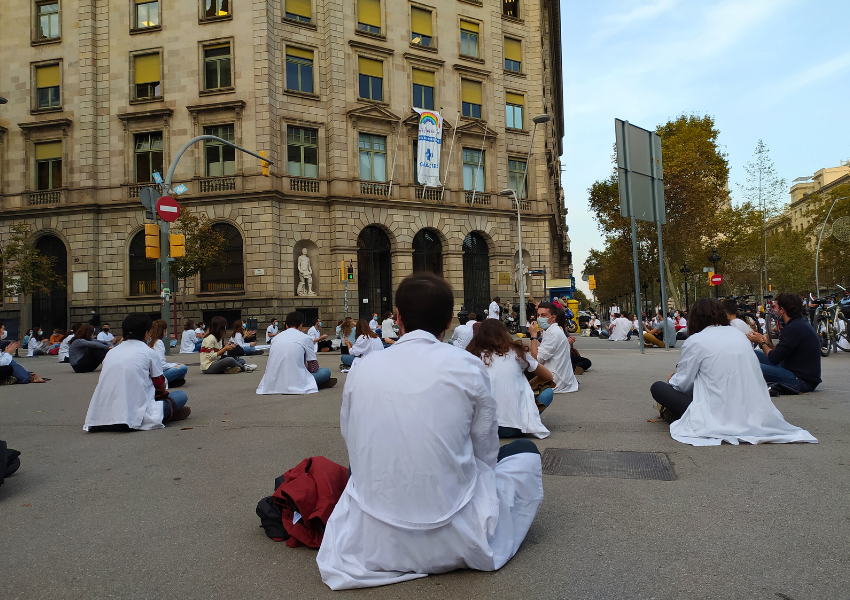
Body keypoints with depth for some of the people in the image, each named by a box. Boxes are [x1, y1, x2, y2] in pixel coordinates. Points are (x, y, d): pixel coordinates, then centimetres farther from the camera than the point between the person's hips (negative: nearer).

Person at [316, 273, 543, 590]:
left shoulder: (362, 369, -3)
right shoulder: (467, 367, -10)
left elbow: (354, 448, 7)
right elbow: (485, 454, 0)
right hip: (451, 542, -3)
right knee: (525, 451, 18)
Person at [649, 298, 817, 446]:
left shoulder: (695, 341, -8)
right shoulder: (739, 334, 11)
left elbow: (682, 384, -3)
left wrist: (669, 381, 20)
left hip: (720, 416, -7)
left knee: (657, 387, 2)